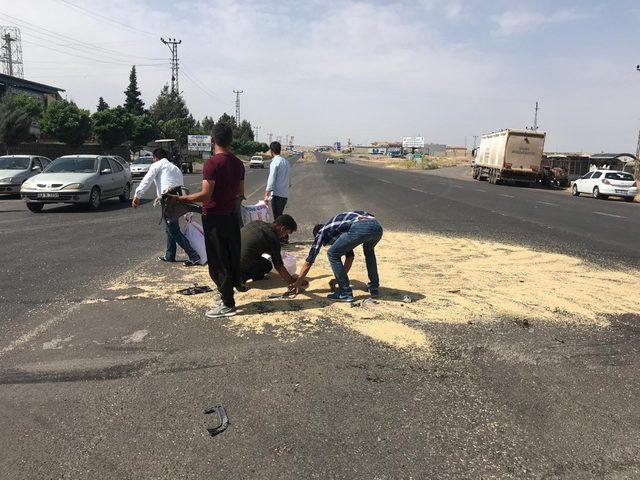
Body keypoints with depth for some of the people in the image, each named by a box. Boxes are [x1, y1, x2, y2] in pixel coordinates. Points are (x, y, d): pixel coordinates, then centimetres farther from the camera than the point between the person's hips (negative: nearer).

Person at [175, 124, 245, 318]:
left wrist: (181, 198, -13)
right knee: (231, 256, 18)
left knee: (218, 262, 1)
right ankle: (230, 292, 34)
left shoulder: (212, 163, -18)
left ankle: (227, 305, 7)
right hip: (231, 215, 7)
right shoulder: (238, 163, 5)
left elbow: (205, 194, -22)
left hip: (214, 218, -7)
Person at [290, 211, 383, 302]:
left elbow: (309, 260, 27)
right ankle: (374, 288, 34)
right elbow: (350, 256, 45)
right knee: (369, 251, 38)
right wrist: (339, 279, 49)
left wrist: (298, 282, 36)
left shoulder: (321, 232, 25)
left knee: (332, 254, 12)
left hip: (360, 227, -7)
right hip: (377, 226, 7)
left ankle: (345, 292, 14)